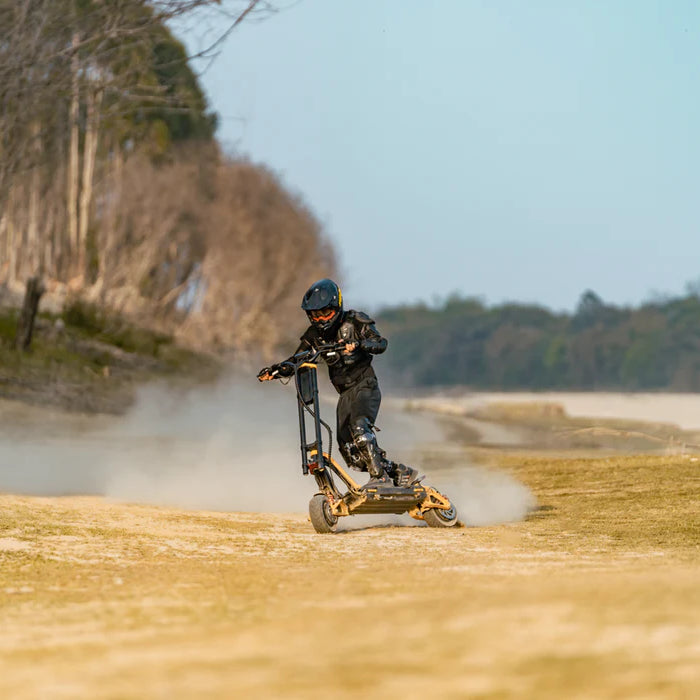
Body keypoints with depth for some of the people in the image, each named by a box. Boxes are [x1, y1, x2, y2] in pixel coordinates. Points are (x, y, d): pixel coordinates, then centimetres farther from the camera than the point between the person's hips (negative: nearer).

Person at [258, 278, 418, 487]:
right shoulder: (315, 334, 8)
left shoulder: (355, 322, -6)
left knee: (359, 427, -32)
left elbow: (381, 344, -18)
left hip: (365, 386, -6)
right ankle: (400, 472, 6)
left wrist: (357, 343, -37)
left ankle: (380, 476, -28)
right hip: (345, 393, 6)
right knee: (350, 452, -4)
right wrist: (275, 370, -7)